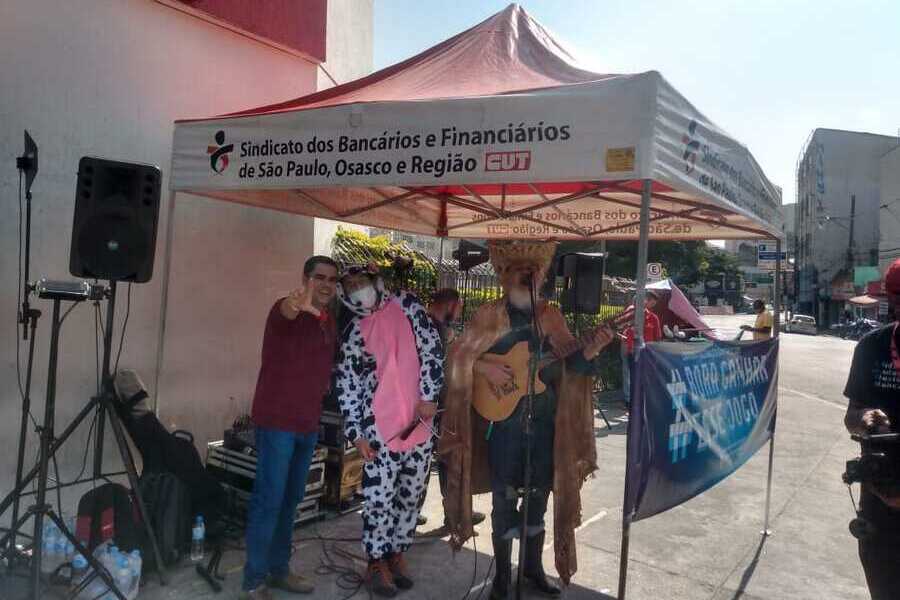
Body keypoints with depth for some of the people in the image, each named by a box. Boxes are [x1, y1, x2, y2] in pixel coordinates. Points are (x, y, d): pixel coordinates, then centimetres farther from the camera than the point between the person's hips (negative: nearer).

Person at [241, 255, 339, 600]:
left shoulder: (329, 321, 10)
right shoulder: (287, 310, -13)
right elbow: (287, 311, -40)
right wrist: (296, 304, -61)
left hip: (308, 423, 8)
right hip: (277, 421, -8)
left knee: (291, 499, 15)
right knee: (269, 500, -3)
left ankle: (279, 569, 28)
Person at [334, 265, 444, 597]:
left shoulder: (405, 304, 3)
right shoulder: (352, 334, 4)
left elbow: (431, 348, -1)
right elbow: (347, 388, 3)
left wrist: (429, 396, -8)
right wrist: (357, 435, -4)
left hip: (420, 420, 1)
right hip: (381, 428, -1)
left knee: (410, 495, 12)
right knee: (380, 498, 0)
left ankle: (397, 553, 29)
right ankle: (377, 562, 19)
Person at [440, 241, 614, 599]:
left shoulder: (551, 316, 5)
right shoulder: (490, 316, -4)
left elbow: (570, 364, 0)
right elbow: (457, 356, -3)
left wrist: (593, 348, -18)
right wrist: (487, 369, -18)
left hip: (545, 422, 4)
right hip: (503, 421, -3)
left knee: (540, 493, 13)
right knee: (504, 497, 5)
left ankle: (533, 567, 32)